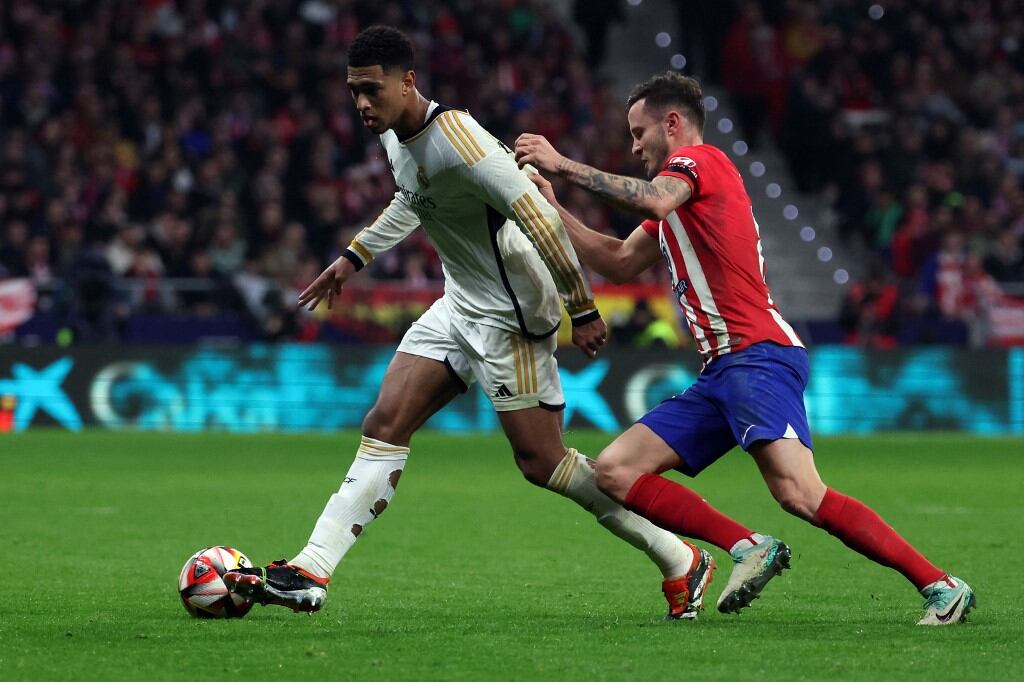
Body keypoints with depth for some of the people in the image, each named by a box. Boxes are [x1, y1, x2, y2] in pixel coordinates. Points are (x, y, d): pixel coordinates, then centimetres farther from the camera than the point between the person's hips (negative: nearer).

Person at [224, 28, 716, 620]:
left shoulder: (456, 142, -26)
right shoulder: (396, 137, 4)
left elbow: (540, 219, -27)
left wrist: (582, 310, -23)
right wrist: (356, 255, 29)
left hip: (512, 316, -9)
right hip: (462, 305, 9)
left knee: (541, 462, -6)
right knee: (385, 426, 0)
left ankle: (682, 563, 6)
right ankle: (311, 572, -2)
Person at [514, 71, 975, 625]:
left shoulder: (698, 159, -1)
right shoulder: (677, 199, 28)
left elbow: (654, 200, -23)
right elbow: (619, 262, 33)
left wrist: (564, 165, -18)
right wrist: (552, 207, 25)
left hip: (758, 356, -10)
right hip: (720, 372, 10)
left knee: (799, 494, -27)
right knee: (613, 472, 1)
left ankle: (940, 587, -22)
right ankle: (747, 548, -8)